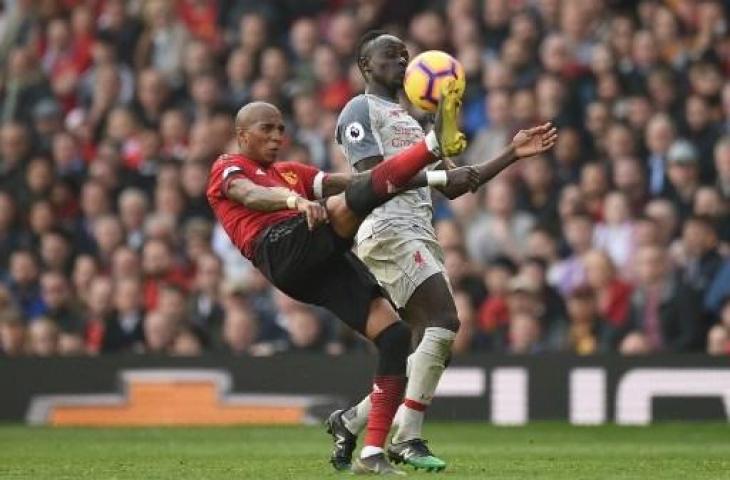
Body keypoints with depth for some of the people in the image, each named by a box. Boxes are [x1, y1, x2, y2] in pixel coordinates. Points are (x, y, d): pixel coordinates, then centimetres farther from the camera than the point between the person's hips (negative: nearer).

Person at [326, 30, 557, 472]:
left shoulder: (411, 120, 30)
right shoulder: (361, 110, 2)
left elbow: (452, 185, 26)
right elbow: (374, 174, -13)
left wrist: (513, 154, 19)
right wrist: (441, 177, -22)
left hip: (421, 235, 9)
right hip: (388, 231, -9)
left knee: (432, 346, 2)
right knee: (444, 321, -22)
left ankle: (350, 421, 12)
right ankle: (407, 439, -21)